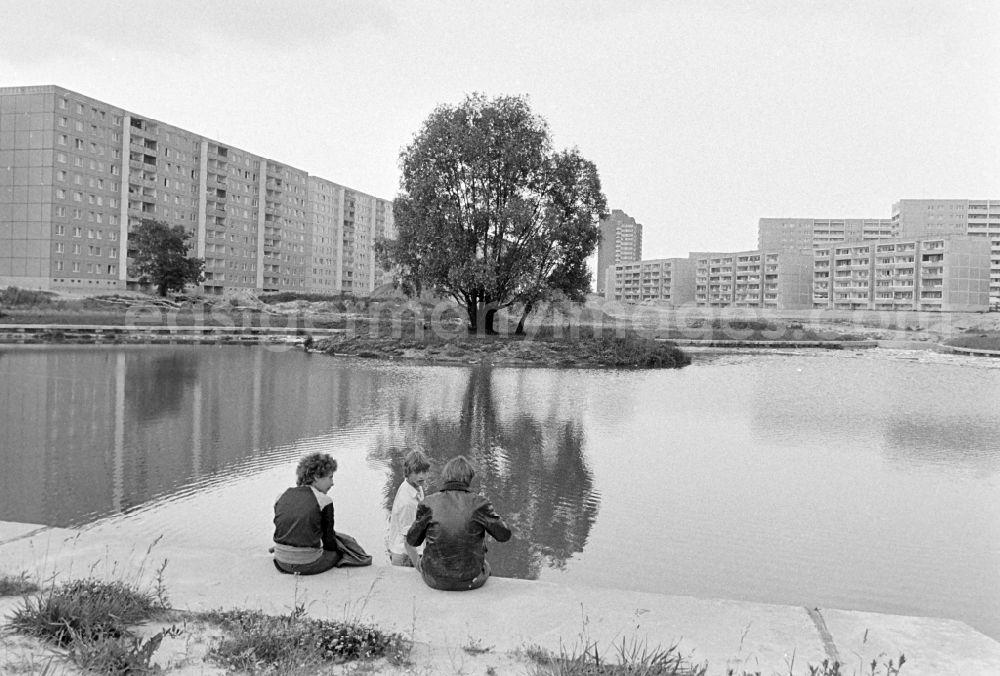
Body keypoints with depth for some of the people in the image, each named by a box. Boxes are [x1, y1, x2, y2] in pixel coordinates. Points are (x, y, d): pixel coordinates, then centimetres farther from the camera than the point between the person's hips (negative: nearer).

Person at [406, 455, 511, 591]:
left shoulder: (429, 503, -12)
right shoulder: (478, 504, -14)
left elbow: (413, 541, -1)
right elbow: (504, 535, -6)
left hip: (435, 580, 1)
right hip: (471, 580, 0)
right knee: (485, 565, 36)